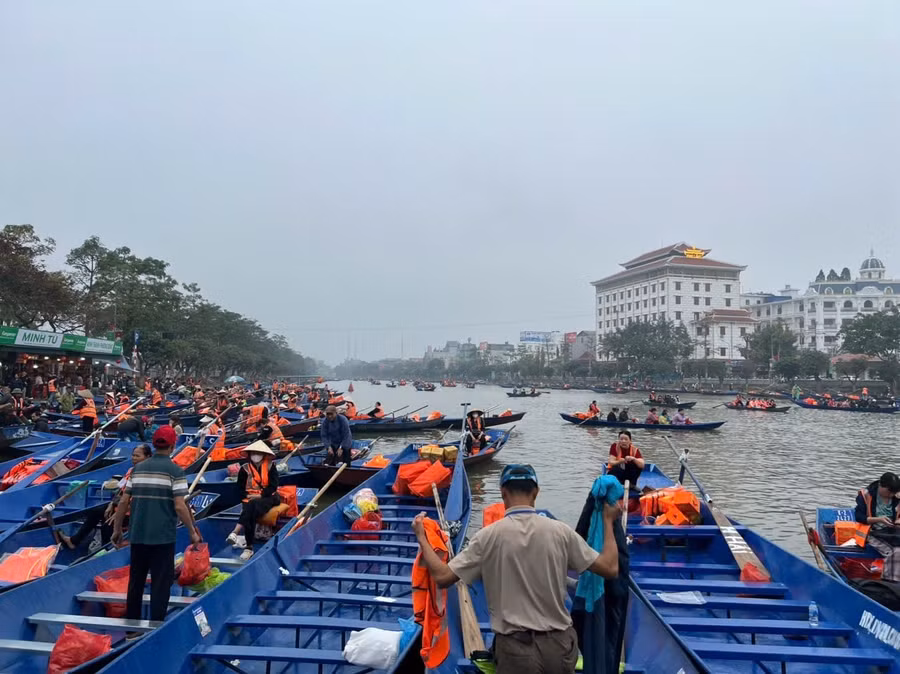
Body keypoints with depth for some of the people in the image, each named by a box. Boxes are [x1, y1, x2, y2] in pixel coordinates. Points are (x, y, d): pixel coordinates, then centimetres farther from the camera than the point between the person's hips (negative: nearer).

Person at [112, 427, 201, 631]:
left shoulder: (138, 468, 6)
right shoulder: (174, 471, -9)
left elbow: (123, 502, 6)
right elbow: (179, 507, -14)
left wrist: (117, 529, 18)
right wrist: (193, 532, -4)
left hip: (138, 534, 5)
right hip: (163, 536, -5)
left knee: (136, 580, 16)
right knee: (161, 583, 4)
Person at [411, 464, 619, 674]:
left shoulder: (488, 536, -11)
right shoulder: (561, 531, -7)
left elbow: (442, 577, -9)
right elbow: (610, 568, -1)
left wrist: (421, 537, 6)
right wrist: (608, 521, 13)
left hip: (515, 648, -2)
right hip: (560, 644, 3)